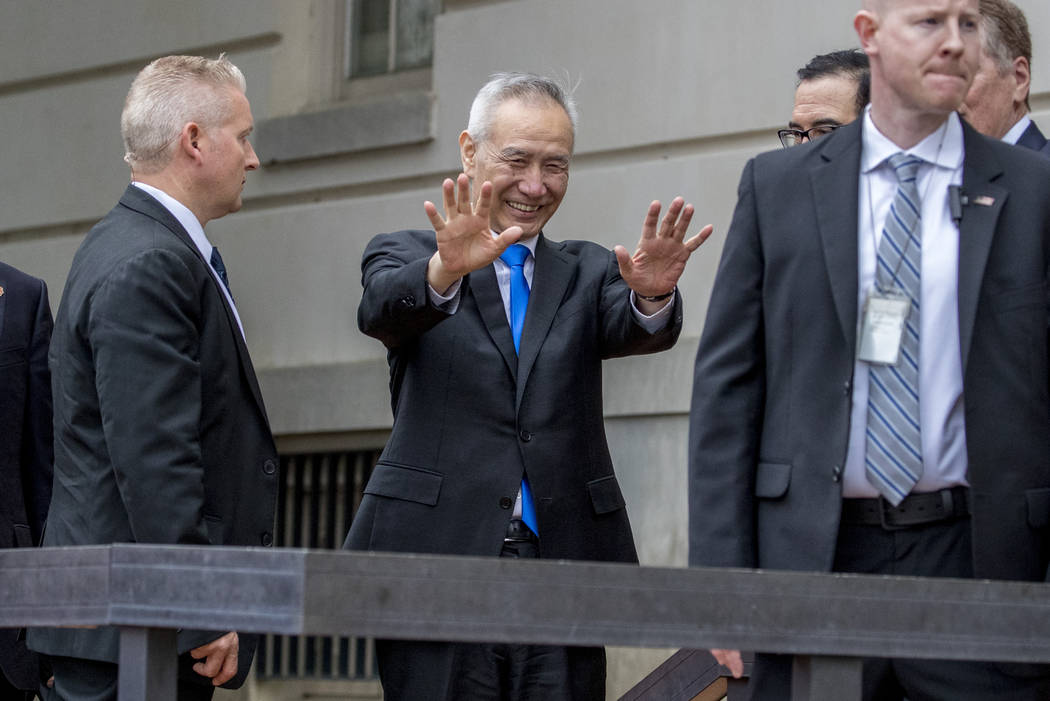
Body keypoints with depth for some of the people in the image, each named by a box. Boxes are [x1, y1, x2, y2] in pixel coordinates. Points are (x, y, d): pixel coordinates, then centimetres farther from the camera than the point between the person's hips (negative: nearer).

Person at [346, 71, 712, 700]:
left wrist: (652, 295, -29)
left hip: (565, 560, 2)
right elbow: (382, 311, -14)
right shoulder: (406, 254, 9)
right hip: (437, 560, -2)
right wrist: (446, 271, -36)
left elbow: (637, 330, -5)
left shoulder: (585, 272, 16)